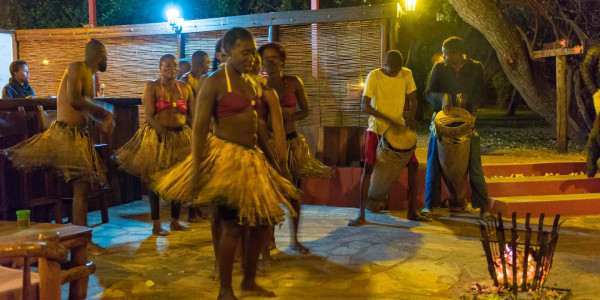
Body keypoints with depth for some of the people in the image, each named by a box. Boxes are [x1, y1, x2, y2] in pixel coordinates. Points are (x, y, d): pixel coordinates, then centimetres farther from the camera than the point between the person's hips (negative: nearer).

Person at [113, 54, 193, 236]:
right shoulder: (152, 87, -2)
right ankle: (156, 224, 10)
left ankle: (175, 221, 20)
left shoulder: (184, 87, 9)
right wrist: (164, 132, -22)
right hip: (156, 136, -4)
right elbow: (150, 116, -11)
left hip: (180, 136, 4)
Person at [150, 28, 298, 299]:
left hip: (252, 157, 8)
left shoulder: (252, 83, 12)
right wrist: (195, 171, -20)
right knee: (232, 225, -4)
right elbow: (199, 128, -13)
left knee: (260, 220, 11)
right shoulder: (214, 83, -9)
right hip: (225, 157, -8)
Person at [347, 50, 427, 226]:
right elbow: (364, 105, -19)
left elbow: (412, 100, 6)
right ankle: (361, 214, -6)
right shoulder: (374, 76, -15)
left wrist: (411, 119, -11)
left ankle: (412, 211, 13)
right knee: (368, 167, -12)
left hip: (398, 127, 4)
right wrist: (387, 119, -26)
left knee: (413, 165, 1)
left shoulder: (407, 74, -3)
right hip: (376, 127, -4)